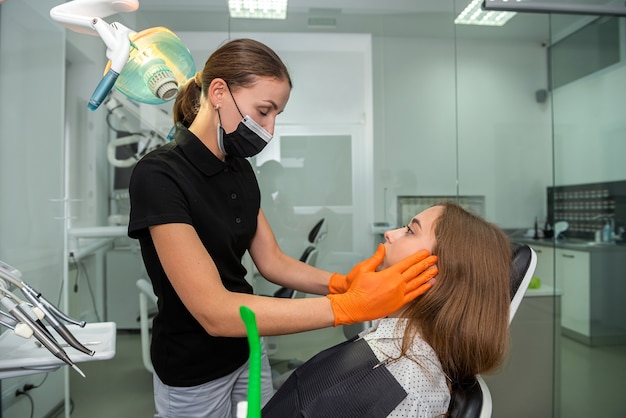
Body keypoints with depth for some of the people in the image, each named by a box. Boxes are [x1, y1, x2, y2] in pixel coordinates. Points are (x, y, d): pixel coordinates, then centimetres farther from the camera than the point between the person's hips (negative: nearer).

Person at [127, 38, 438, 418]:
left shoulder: (240, 170, 0)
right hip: (193, 376, -6)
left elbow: (272, 261, -2)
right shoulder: (158, 176, -25)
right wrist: (349, 306, -35)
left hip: (247, 351, 6)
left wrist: (340, 283, -20)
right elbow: (214, 311, -31)